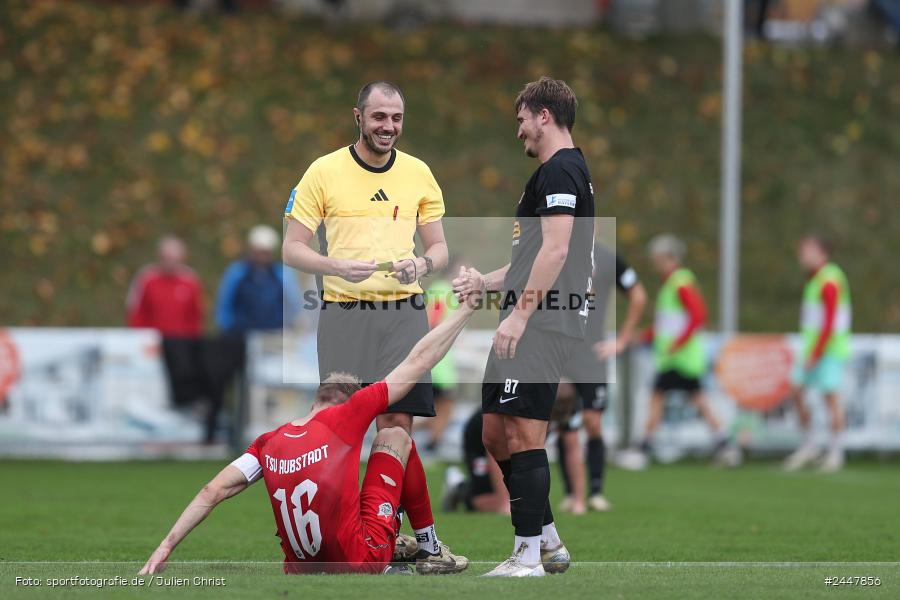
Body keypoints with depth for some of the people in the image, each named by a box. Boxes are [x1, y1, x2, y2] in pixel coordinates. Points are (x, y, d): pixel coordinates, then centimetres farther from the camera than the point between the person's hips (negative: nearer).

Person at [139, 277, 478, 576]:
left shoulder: (269, 443, 2)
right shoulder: (344, 418, -10)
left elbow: (213, 492, -2)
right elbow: (418, 363, -5)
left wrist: (166, 546, 2)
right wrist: (467, 308, 1)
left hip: (301, 570, 5)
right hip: (362, 563, -5)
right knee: (394, 437, 13)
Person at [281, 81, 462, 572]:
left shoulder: (418, 174, 9)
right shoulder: (324, 172, 2)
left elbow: (439, 247, 13)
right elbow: (292, 249, 0)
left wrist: (421, 264, -11)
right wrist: (338, 267, -18)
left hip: (402, 314, 1)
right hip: (343, 315, -1)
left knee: (397, 425, -7)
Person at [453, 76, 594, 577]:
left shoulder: (559, 170, -10)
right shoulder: (569, 170, 23)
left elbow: (555, 249, -20)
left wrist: (519, 313, -21)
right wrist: (486, 282, 32)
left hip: (541, 324, -11)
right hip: (538, 323, 11)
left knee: (523, 436, -10)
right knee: (497, 434, 13)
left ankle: (528, 559, -9)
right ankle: (549, 542, 19)